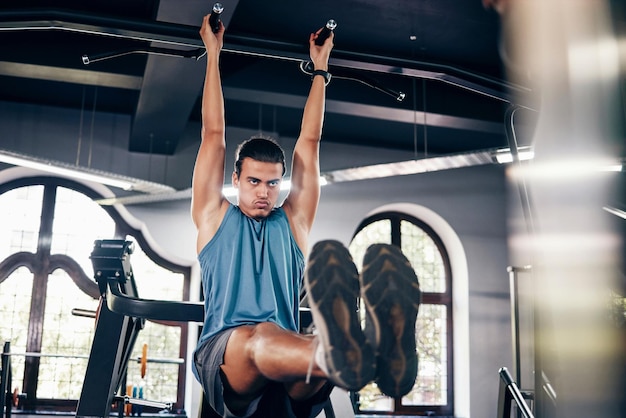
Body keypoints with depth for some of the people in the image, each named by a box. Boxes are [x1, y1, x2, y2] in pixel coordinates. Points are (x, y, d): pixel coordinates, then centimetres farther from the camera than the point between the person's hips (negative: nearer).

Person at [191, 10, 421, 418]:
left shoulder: (292, 222, 25)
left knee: (297, 348, -37)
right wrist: (213, 53, 27)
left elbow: (309, 142, 28)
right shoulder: (215, 217, 21)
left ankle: (381, 346, -72)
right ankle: (337, 353, -74)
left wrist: (320, 67, 34)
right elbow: (214, 134, 22)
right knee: (259, 337, -40)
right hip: (225, 361, -2)